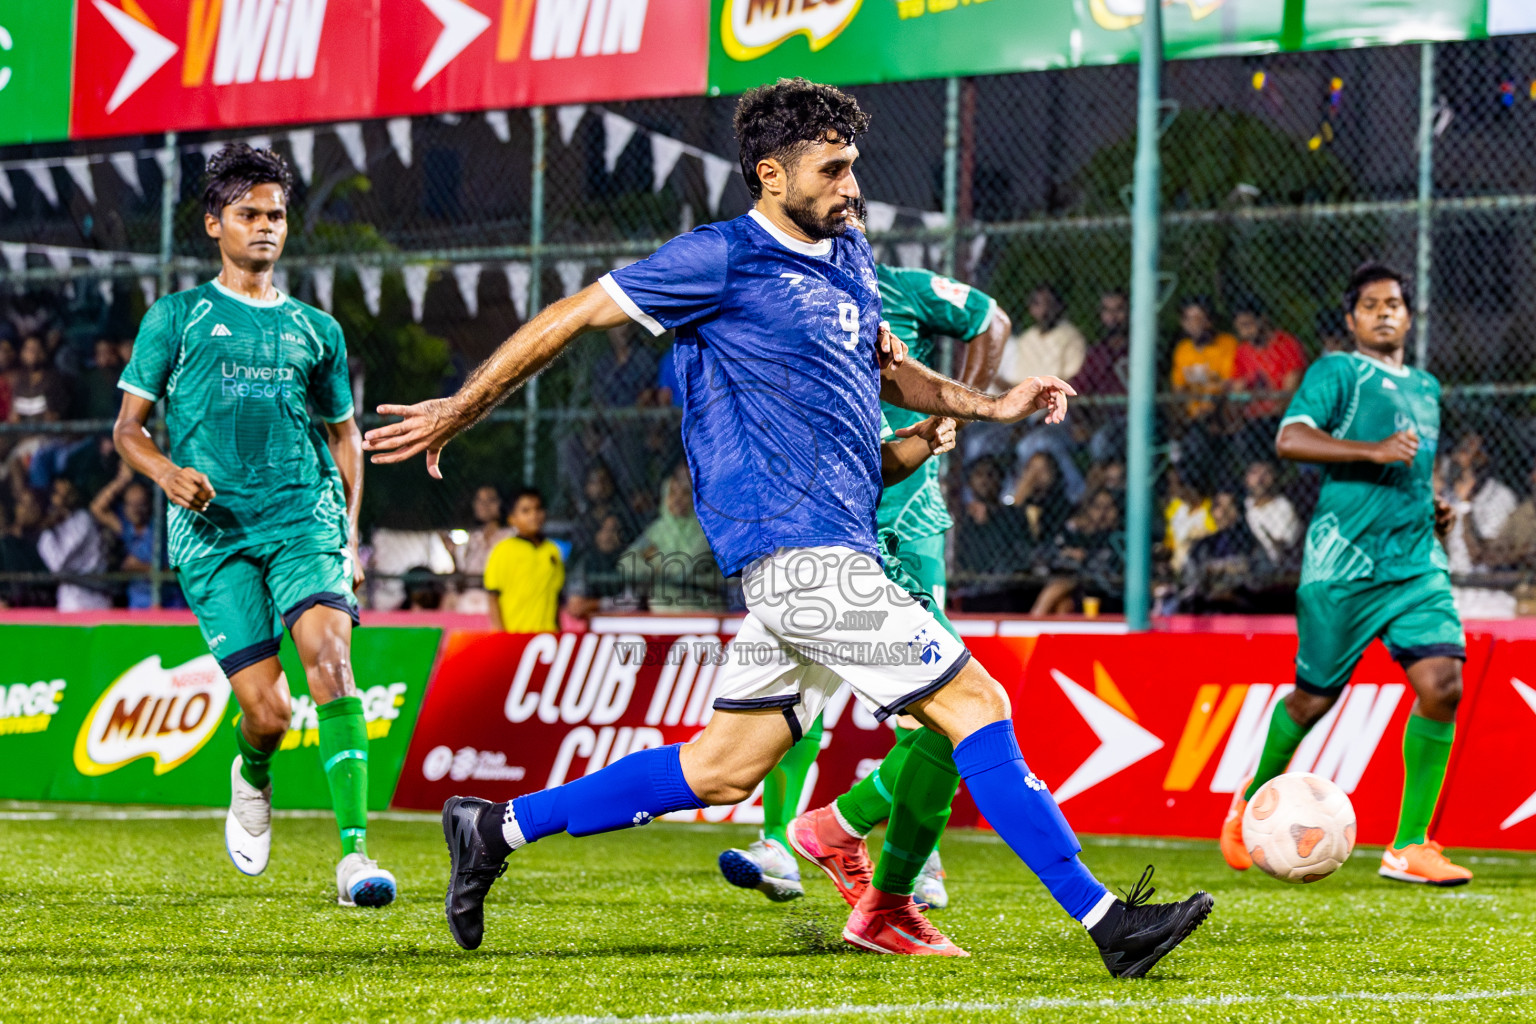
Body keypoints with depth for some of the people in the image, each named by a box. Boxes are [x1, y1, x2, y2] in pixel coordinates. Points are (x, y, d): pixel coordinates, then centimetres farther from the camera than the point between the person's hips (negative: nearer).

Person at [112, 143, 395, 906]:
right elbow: (128, 426, 8)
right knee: (267, 711, -11)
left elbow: (344, 431, 27)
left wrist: (350, 527, 13)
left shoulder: (315, 330, 18)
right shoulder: (176, 318, 10)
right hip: (213, 531, -2)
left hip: (305, 518, 2)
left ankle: (353, 853, -29)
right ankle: (253, 781, 28)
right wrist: (165, 471, -14)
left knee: (328, 655, -25)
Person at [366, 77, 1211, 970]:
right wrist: (457, 413, 2)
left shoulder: (851, 255, 17)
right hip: (800, 551, -9)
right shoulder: (723, 259, -8)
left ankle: (496, 829, 21)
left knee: (723, 769, 12)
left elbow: (885, 369, 32)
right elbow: (571, 317, -2)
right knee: (974, 705, -11)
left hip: (827, 552, 9)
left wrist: (990, 406, 15)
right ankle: (1103, 917, -8)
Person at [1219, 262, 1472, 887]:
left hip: (1417, 562, 6)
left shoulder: (1425, 388, 22)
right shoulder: (1337, 372, -1)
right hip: (1344, 562, -6)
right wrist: (1372, 450, -25)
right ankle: (1253, 800, 31)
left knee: (1441, 684, -12)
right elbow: (1290, 439, -17)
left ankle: (1409, 847, -7)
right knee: (1314, 698, 3)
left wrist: (1433, 510, 16)